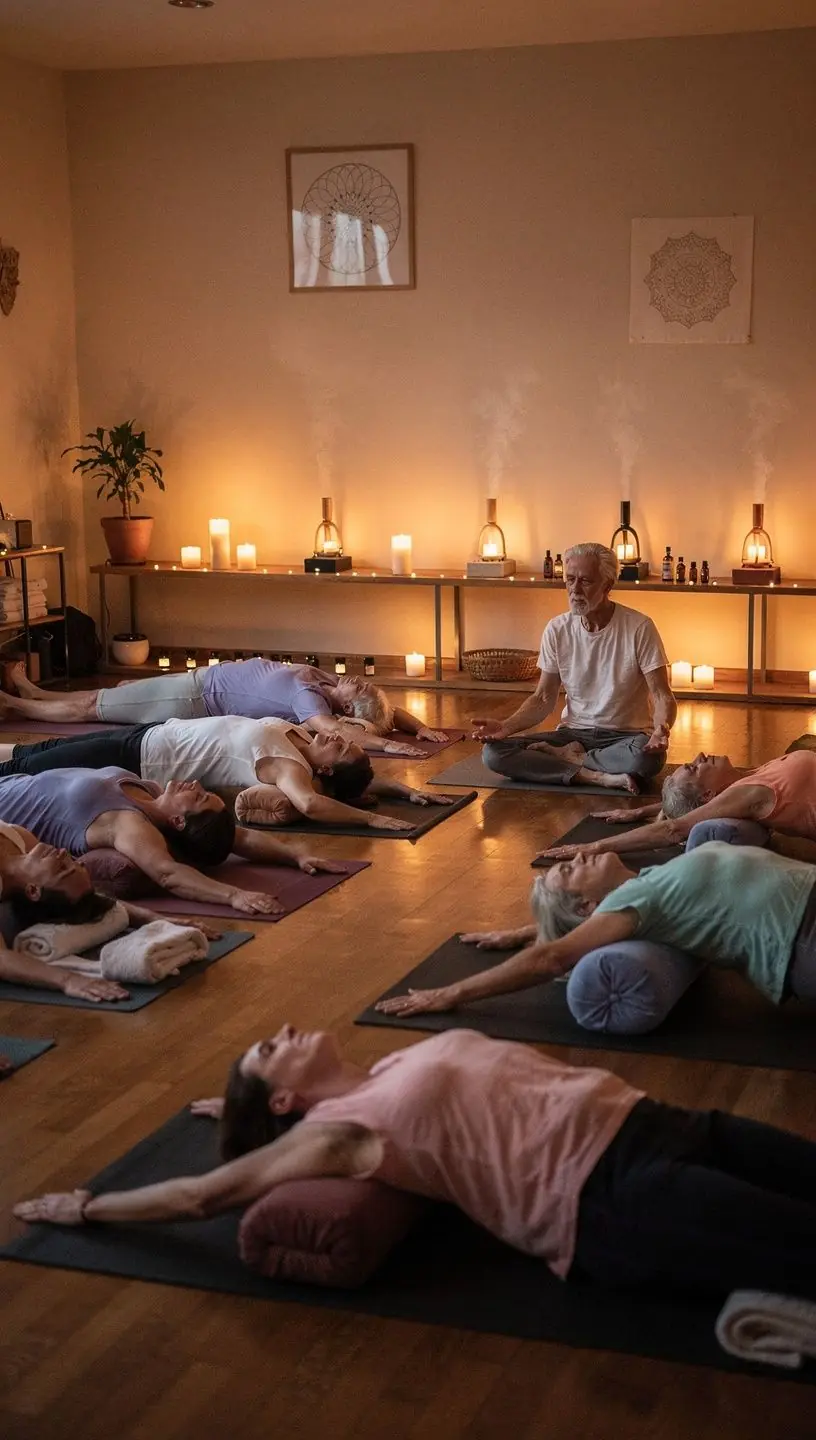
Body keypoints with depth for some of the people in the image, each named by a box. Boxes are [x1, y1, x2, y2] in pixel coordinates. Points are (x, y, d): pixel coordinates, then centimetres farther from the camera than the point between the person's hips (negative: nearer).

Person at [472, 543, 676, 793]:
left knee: (647, 756, -40)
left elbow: (662, 696, -10)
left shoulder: (639, 628, -11)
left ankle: (568, 757, -12)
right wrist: (506, 726, -14)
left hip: (626, 735, -3)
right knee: (493, 752, -19)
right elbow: (544, 698, 5)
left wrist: (661, 730, -33)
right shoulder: (557, 630, 0)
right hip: (573, 732, 3)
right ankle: (598, 776, -23)